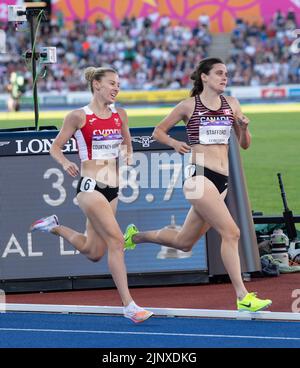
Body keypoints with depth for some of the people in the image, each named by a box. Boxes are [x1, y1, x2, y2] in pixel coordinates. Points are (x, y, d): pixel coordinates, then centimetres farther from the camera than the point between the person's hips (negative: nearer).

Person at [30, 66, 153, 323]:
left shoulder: (120, 115, 10)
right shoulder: (79, 116, -4)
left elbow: (127, 144, 23)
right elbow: (55, 147, 3)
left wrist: (129, 157, 1)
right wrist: (65, 163, -17)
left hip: (112, 189, 7)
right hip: (90, 186, -7)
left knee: (94, 252, 12)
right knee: (116, 241, -18)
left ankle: (55, 227, 36)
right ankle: (128, 305, -16)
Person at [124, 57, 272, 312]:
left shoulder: (231, 104, 11)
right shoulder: (189, 106, -1)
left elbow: (245, 144, 16)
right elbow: (158, 131, 10)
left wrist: (244, 126, -5)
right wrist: (174, 143, -10)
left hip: (222, 181, 7)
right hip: (200, 177, -7)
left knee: (184, 242, 17)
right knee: (231, 232, -18)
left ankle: (135, 236, 41)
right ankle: (243, 297, -15)